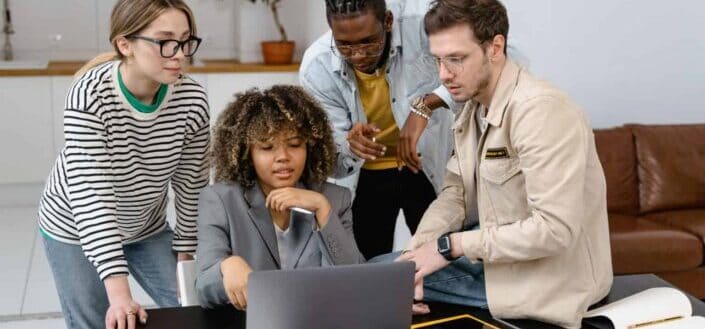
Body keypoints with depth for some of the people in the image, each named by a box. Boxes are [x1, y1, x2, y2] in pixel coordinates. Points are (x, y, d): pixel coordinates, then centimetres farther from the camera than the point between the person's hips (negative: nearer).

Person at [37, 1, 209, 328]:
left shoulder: (192, 99, -20)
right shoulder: (90, 95, -31)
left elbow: (191, 184, -7)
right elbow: (91, 196, -35)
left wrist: (186, 255, -2)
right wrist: (118, 292, -40)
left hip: (147, 228, 4)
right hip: (75, 230, -3)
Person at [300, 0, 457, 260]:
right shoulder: (316, 67, -22)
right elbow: (332, 161, -16)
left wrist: (426, 104, -42)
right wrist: (350, 146, -40)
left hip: (428, 165, 0)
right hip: (366, 175, 1)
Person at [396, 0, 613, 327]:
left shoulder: (540, 110, -26)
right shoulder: (475, 106, 5)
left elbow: (554, 229, -30)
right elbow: (455, 193, 4)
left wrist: (450, 245, -23)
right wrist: (415, 256, -14)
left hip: (549, 274, -9)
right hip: (496, 247, 9)